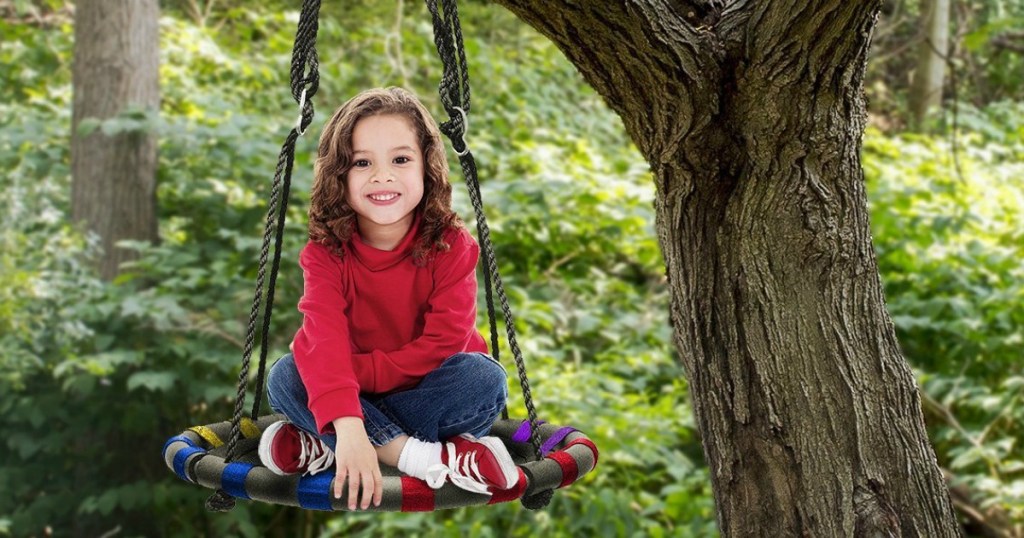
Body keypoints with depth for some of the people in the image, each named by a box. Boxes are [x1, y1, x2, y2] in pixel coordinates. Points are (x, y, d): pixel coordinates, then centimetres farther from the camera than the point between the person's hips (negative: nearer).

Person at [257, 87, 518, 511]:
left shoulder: (450, 245, -16)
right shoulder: (325, 251, -15)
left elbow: (445, 342, -21)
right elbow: (323, 338, -31)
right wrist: (348, 427, -47)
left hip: (431, 392, -1)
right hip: (357, 395, 1)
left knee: (485, 378, -30)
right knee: (284, 376, -24)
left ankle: (320, 447, -28)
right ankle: (416, 456, -34)